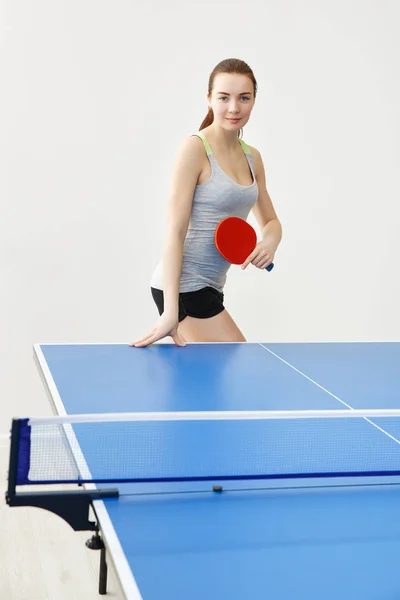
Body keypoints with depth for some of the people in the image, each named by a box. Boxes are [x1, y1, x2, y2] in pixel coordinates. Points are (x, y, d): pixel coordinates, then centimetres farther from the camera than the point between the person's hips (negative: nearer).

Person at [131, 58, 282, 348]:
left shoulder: (252, 157, 10)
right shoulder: (195, 148, -12)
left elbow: (271, 221, 20)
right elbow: (175, 230, -17)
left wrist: (269, 243, -5)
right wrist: (170, 311, -23)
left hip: (210, 286, 8)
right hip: (183, 287, -7)